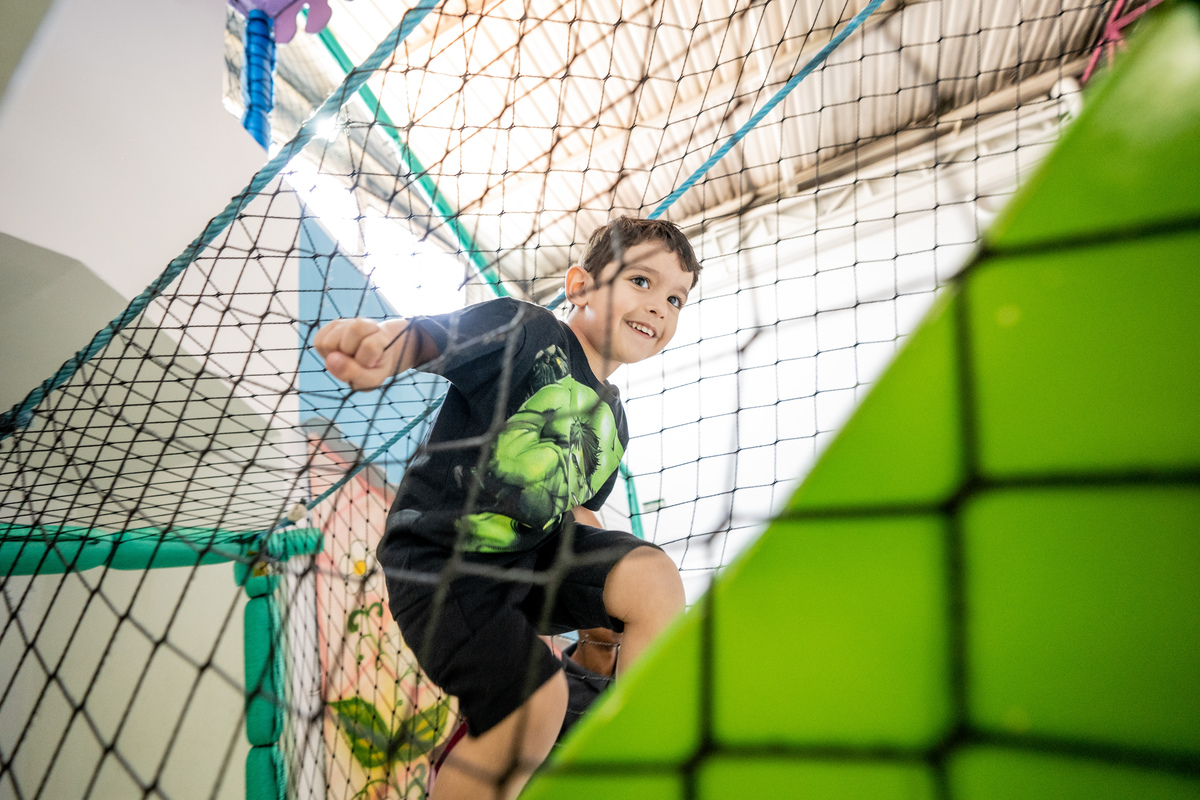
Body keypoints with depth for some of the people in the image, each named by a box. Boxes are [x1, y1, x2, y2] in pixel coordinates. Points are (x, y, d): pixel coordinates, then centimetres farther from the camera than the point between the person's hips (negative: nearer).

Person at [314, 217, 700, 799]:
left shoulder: (611, 421, 10)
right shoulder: (529, 331, -12)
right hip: (437, 558, -7)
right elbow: (438, 336, -32)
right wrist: (385, 346, -55)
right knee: (538, 699, -23)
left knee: (655, 579, -12)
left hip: (527, 554, 7)